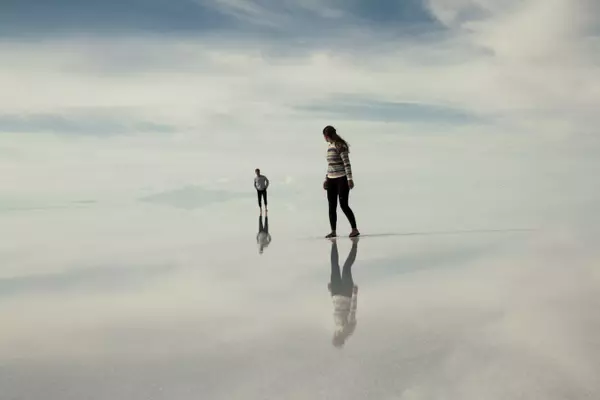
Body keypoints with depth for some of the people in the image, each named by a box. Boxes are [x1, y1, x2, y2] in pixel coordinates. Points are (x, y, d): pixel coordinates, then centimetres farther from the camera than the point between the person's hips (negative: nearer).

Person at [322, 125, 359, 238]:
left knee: (343, 205, -10)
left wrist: (350, 179, -21)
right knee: (332, 206, 3)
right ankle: (333, 231, 6)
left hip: (342, 178, -8)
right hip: (331, 180, 8)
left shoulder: (340, 146, -10)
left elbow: (347, 163, -15)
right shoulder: (330, 146, 15)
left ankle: (354, 229, -2)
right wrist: (326, 179, 20)